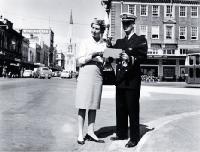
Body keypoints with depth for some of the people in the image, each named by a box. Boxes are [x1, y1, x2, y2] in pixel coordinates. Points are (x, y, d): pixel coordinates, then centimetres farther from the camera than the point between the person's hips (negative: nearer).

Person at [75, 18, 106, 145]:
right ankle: (80, 134, 4)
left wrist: (96, 57, -7)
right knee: (82, 107, -2)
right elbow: (80, 61, -1)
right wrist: (92, 55, -11)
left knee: (93, 106, 6)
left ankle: (90, 133, 13)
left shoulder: (105, 45, 10)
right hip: (85, 76, -3)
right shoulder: (86, 43, 4)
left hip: (98, 77, 3)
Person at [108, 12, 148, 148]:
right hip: (120, 80, 6)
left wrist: (130, 58, -27)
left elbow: (143, 56, -11)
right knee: (120, 109, 12)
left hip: (132, 80, -6)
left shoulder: (141, 39, 1)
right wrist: (109, 46, -3)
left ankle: (134, 138, 8)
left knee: (133, 109, -1)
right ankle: (121, 134, 24)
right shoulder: (119, 42, 19)